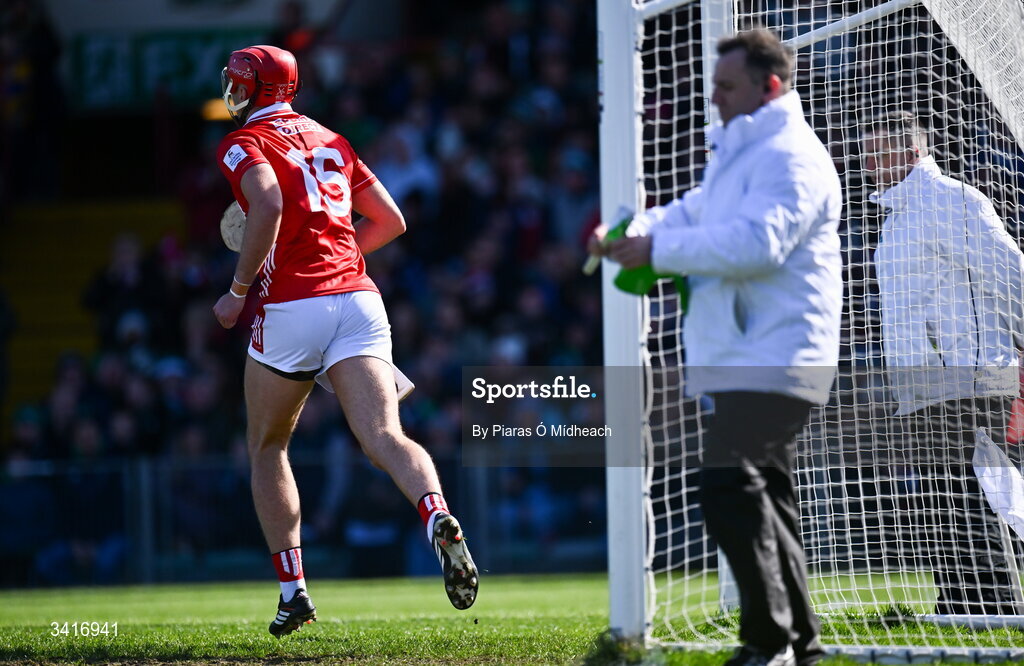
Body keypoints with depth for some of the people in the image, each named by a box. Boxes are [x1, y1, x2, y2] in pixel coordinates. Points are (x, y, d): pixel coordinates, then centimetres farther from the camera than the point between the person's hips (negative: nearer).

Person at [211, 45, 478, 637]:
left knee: (268, 448, 17)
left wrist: (239, 290, -8)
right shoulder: (330, 140, 23)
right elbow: (391, 222, 24)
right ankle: (439, 518, -44)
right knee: (385, 437, -13)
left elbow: (268, 204, -18)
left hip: (292, 306, -4)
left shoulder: (245, 144, 4)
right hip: (358, 297, 4)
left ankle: (293, 589, 12)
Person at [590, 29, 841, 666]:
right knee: (765, 497, 15)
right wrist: (631, 229, -1)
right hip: (746, 357, 11)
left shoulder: (790, 155, -14)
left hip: (773, 358, -11)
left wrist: (658, 251, -24)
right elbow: (694, 212, 20)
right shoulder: (740, 150, 21)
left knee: (729, 486, -19)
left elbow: (758, 242, -27)